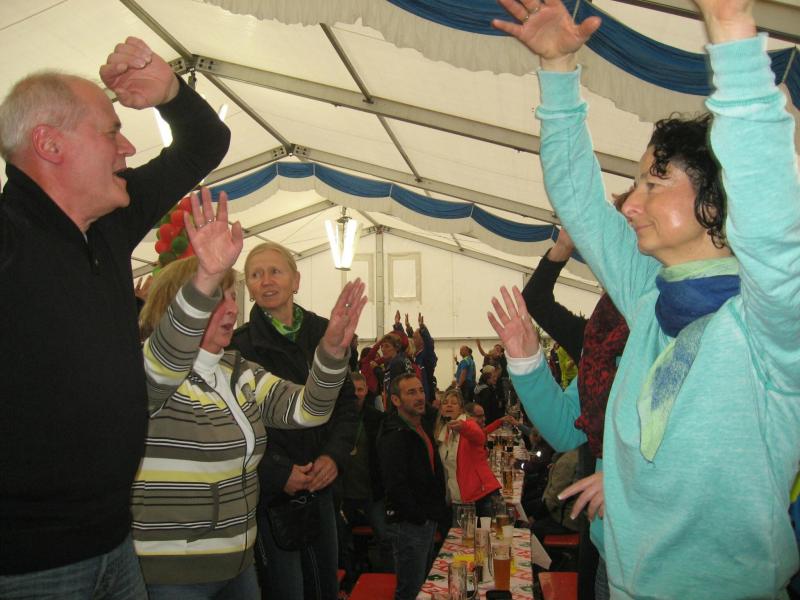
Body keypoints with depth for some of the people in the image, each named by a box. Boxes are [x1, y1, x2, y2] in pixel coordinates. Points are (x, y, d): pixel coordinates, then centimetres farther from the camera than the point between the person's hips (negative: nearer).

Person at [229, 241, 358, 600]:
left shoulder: (324, 334, 3)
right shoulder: (239, 345, -11)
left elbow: (346, 402, 7)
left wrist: (335, 454, -7)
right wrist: (277, 474, -18)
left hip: (321, 487, 5)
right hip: (268, 493, -4)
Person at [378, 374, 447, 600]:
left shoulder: (423, 428, 10)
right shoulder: (394, 435, -21)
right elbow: (396, 485, -27)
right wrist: (420, 517, -18)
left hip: (428, 521, 9)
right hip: (409, 525, -9)